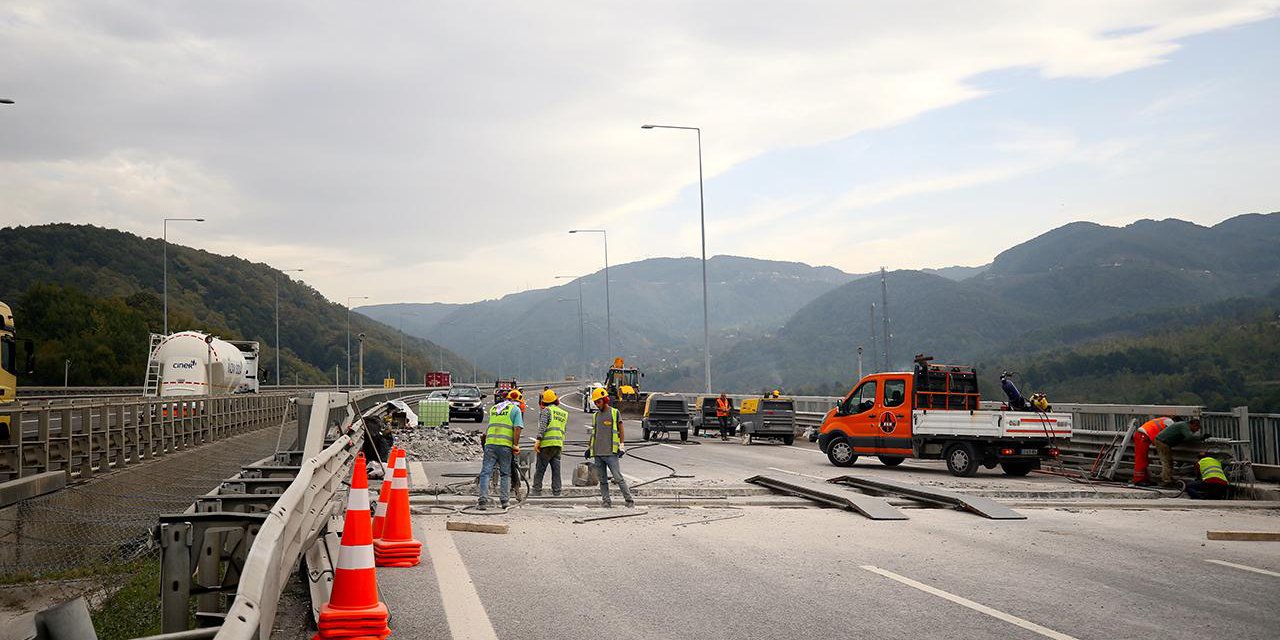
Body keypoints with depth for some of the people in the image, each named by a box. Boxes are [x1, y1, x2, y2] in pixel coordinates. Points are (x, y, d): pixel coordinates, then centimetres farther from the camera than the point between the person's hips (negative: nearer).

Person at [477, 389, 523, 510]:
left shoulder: (494, 408, 21)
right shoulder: (515, 409, 6)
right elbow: (517, 428, -7)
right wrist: (516, 445, -4)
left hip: (490, 443, 3)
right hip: (505, 445, -3)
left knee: (485, 473, 0)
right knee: (505, 474, 10)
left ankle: (483, 501, -10)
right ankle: (505, 500, 5)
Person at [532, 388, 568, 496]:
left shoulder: (547, 410, 0)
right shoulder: (564, 413, 19)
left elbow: (542, 426, -14)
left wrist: (538, 440, -20)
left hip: (547, 443, -6)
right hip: (559, 445, 6)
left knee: (539, 471, -2)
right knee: (556, 470, 6)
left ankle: (536, 492, -6)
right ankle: (556, 493, 2)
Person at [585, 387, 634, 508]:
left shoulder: (614, 413, 2)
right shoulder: (595, 416, 17)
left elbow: (621, 431, 1)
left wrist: (621, 447, -7)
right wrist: (589, 448, 22)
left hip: (611, 453, -5)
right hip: (597, 453, 5)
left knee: (618, 478, -10)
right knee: (603, 480, 3)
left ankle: (629, 500, -6)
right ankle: (606, 501, 6)